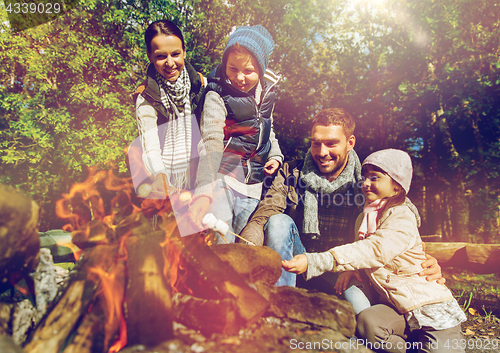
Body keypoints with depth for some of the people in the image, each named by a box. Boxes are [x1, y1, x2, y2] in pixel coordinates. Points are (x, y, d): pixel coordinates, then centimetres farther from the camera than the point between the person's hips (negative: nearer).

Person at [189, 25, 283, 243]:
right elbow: (211, 142, -27)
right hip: (222, 178, -5)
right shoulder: (217, 96, -12)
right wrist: (203, 190, -39)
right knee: (219, 248, -18)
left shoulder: (266, 91, 6)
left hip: (253, 185, 5)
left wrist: (276, 155, 6)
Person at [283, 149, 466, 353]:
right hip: (397, 306, 6)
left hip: (432, 307, -6)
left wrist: (314, 262, -41)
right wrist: (349, 272, -7)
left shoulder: (402, 218, -18)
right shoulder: (366, 216, 7)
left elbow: (373, 251, -33)